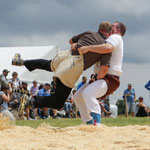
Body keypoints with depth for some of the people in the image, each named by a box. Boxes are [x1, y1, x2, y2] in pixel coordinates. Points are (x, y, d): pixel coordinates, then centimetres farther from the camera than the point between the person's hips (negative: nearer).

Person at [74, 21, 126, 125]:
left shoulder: (115, 37, -5)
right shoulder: (109, 40, 27)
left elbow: (108, 48, -28)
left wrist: (87, 48, -28)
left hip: (110, 79, -11)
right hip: (100, 78, 11)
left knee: (87, 93, -33)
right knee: (78, 97, 11)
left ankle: (97, 124, -42)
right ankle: (90, 124, 7)